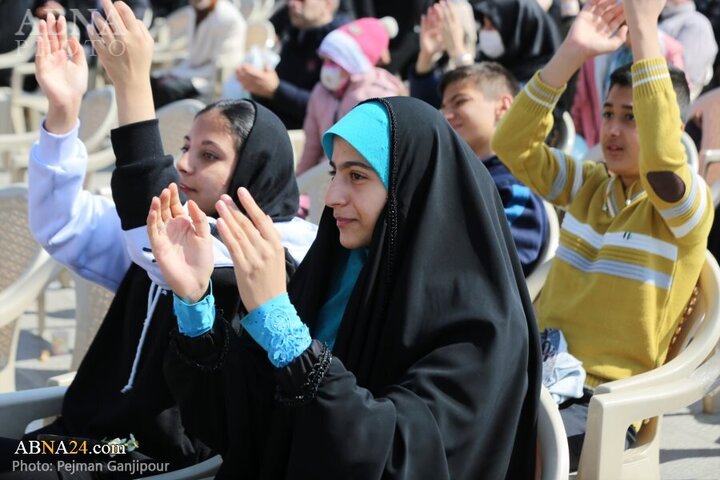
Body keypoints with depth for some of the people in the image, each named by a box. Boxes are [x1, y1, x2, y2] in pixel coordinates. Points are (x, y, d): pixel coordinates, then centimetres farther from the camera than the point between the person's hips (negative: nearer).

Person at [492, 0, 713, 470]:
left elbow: (662, 161, -31)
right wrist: (571, 54, -13)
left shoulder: (689, 206, -8)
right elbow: (512, 145, -2)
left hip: (605, 403, -6)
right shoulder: (589, 185, 10)